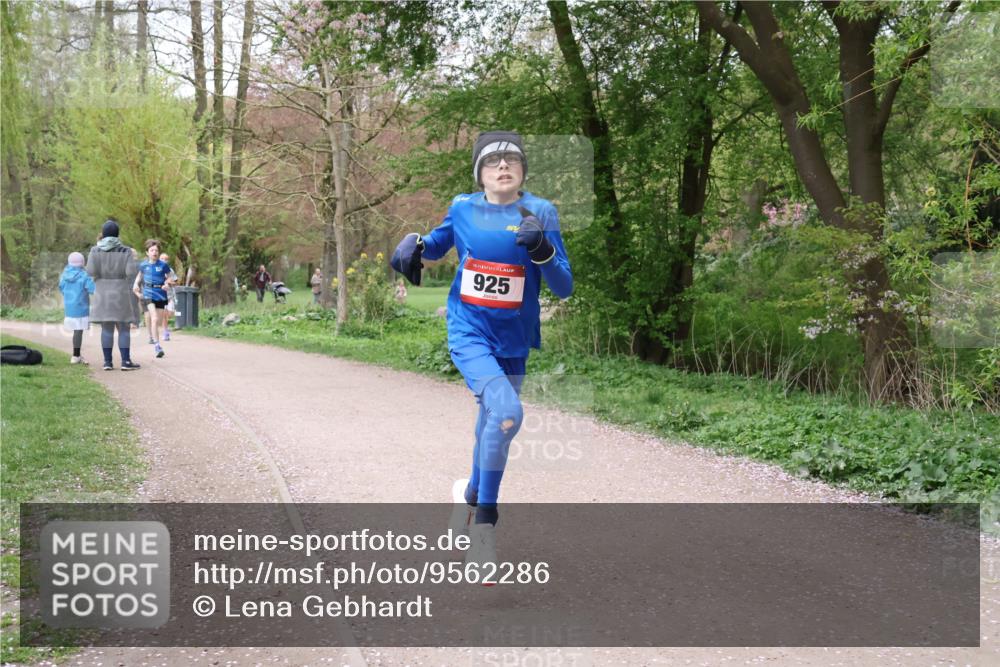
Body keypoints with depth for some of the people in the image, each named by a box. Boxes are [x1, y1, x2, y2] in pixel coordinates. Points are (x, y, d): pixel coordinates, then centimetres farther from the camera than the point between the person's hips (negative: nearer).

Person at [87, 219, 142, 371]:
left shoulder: (96, 250, -1)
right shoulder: (125, 250, -5)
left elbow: (90, 271, -9)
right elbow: (131, 271, -13)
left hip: (102, 293, 2)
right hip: (121, 292, -2)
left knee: (106, 328, 7)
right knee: (124, 328, 2)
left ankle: (108, 361, 5)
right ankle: (126, 361, -2)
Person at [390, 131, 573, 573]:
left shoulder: (541, 213, -5)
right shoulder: (463, 209, -1)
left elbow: (563, 288, -8)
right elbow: (438, 244, 20)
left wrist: (542, 250, -27)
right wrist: (414, 245, -2)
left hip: (513, 342, 2)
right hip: (469, 332, -2)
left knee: (494, 425, 18)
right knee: (506, 412, -26)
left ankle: (473, 496, 46)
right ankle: (485, 518, -11)